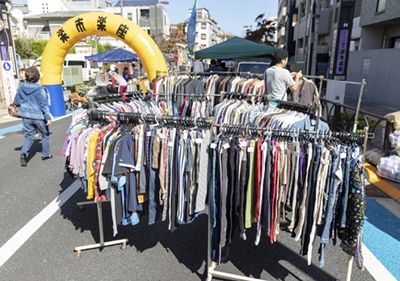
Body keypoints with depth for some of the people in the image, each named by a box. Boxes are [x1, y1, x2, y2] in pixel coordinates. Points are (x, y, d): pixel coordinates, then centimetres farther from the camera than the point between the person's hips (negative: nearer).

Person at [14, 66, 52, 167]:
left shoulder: (21, 87, -1)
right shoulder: (40, 89, -16)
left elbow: (16, 102, 10)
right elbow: (44, 104, -18)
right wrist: (48, 118, -17)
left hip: (26, 117, 4)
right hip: (39, 117, -4)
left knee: (29, 136, 15)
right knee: (45, 135, 16)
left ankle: (24, 152, -8)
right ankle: (46, 154, 26)